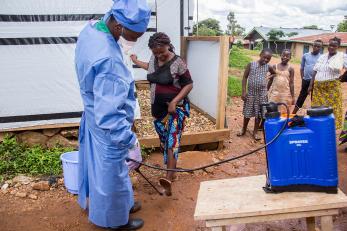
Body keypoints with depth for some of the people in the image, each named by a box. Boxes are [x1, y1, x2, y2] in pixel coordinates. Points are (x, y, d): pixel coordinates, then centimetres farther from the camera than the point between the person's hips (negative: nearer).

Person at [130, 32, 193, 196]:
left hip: (176, 107, -6)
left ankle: (169, 178, -29)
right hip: (158, 108, 7)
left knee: (172, 139, -19)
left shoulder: (177, 63, -14)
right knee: (164, 140, 11)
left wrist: (174, 102, -20)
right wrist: (136, 62, 40)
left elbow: (189, 85, -11)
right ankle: (172, 170, 25)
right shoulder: (154, 58, 3)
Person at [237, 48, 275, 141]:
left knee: (259, 113, 8)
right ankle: (243, 129, 29)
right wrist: (244, 91, -11)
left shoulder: (268, 67, -2)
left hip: (262, 93, 2)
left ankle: (255, 131, 23)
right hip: (250, 92, -2)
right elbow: (245, 77, -6)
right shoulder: (251, 65, -8)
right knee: (247, 112, 9)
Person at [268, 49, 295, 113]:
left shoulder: (290, 69, 0)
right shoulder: (275, 66, 5)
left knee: (284, 112, 0)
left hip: (285, 94, -1)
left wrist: (293, 96, -4)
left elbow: (291, 83, 0)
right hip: (274, 93, 1)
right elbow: (270, 80, 10)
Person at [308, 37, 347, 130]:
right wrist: (311, 85, 10)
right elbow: (315, 71, 13)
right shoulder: (322, 57, 13)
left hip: (332, 87, -4)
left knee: (332, 109, -3)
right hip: (318, 87, 4)